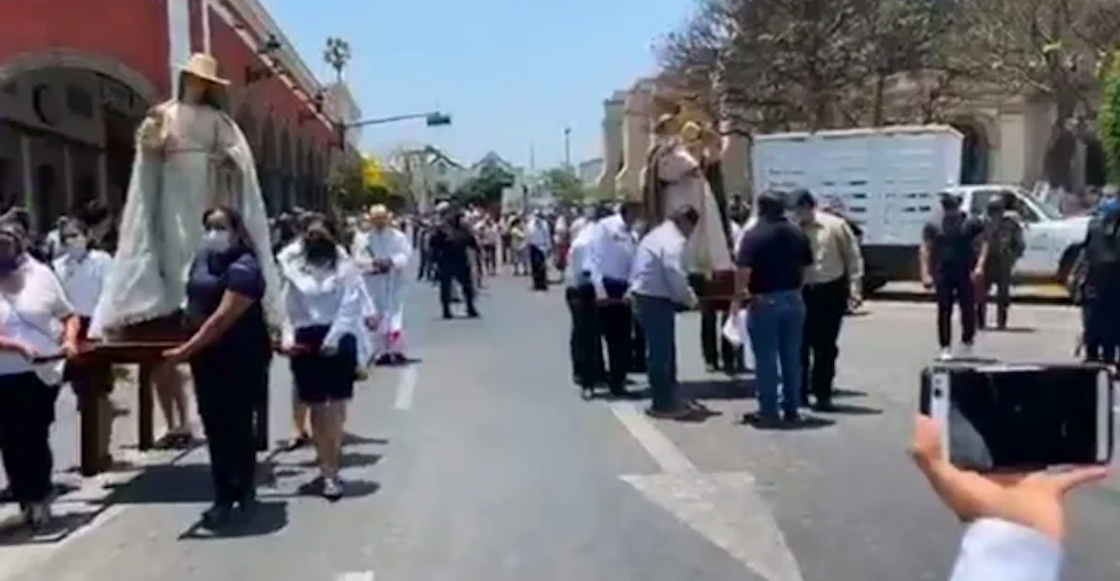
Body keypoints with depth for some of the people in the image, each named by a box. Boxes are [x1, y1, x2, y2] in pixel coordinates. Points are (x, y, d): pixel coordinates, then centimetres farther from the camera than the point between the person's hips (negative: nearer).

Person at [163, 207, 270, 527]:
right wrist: (191, 350, 10)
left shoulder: (244, 268, -18)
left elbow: (223, 318, -25)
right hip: (207, 358, 8)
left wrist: (186, 350, -27)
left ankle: (244, 491, 20)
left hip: (241, 361, -8)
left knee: (238, 426, 2)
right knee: (215, 427, 11)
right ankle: (225, 496, 21)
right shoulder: (202, 258, 7)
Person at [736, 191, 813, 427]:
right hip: (793, 300, 5)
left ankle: (768, 412, 5)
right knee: (792, 358, 12)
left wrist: (740, 293, -5)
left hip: (764, 301, -5)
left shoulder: (754, 235, -11)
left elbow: (743, 271, -19)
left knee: (766, 359, 2)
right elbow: (806, 268, 8)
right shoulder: (798, 234, 7)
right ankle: (791, 410, 18)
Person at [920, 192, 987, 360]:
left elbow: (982, 244, 2)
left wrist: (979, 266, -13)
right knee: (944, 312, 0)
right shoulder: (933, 225, 6)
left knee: (968, 310, 0)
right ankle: (945, 348, 7)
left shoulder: (971, 223, 4)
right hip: (943, 274, 0)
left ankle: (967, 343, 19)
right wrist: (926, 274, -6)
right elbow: (925, 250, 4)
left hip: (966, 274, 0)